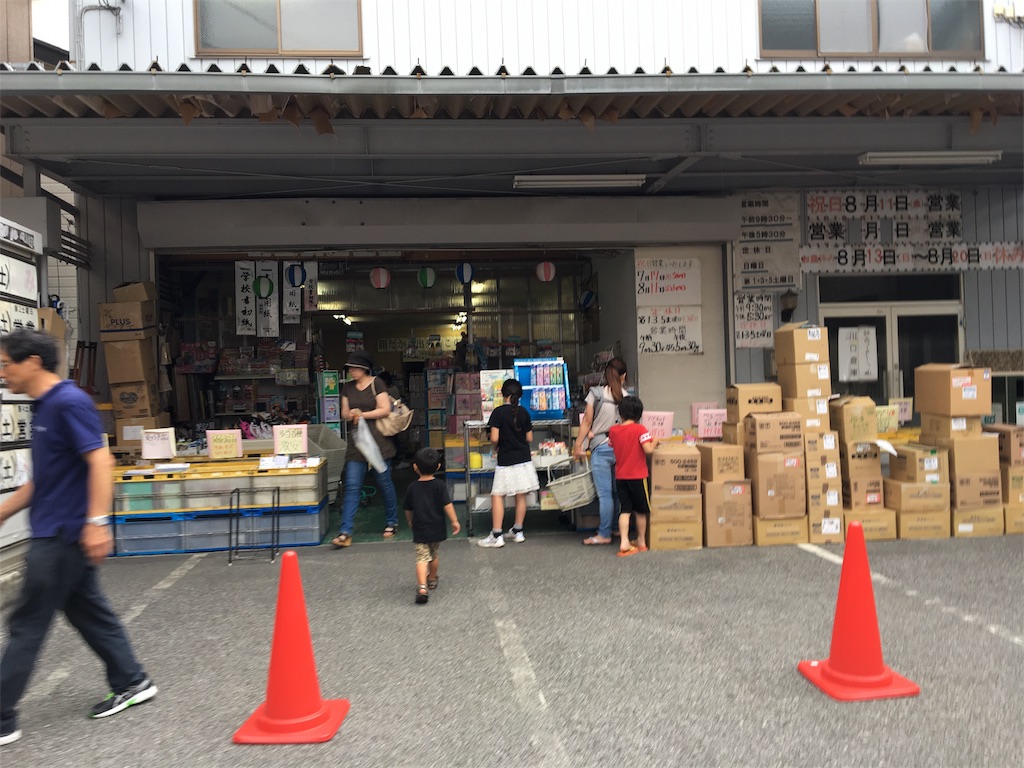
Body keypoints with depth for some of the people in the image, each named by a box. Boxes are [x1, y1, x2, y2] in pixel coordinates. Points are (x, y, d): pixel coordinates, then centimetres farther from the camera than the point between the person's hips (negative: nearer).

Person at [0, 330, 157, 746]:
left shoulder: (69, 402, -16)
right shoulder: (44, 407, 13)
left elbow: (101, 462, -23)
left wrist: (97, 521, -28)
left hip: (63, 535, -9)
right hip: (56, 534, 9)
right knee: (89, 612, 16)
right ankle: (131, 682, 26)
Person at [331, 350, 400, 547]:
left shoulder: (376, 384, -3)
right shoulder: (347, 388, 12)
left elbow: (385, 409, -9)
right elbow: (344, 414, 13)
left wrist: (362, 414, -12)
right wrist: (350, 415, -9)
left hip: (378, 439, -4)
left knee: (384, 482, 5)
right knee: (351, 486, -3)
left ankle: (392, 523, 24)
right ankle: (345, 533, -5)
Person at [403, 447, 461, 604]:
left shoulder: (412, 487, -3)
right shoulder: (440, 485, -7)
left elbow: (408, 509, 7)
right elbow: (447, 505, -13)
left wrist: (410, 522, 25)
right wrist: (454, 521, -4)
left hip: (419, 529, -1)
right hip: (437, 529, 1)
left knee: (422, 558, -6)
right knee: (433, 555, 21)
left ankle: (422, 587, -24)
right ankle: (432, 580, 41)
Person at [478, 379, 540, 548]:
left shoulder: (498, 412, -11)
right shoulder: (524, 412, 1)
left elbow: (494, 438, -16)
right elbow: (529, 438, 5)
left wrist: (496, 447, 4)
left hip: (505, 462, -4)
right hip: (524, 460, 4)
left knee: (497, 496, 1)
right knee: (521, 496, 10)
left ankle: (496, 535, -2)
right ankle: (518, 531, 20)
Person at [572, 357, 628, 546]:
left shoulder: (595, 393, -7)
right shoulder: (627, 396, -2)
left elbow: (587, 422, -4)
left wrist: (578, 446, 3)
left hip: (601, 448, -3)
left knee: (604, 493, -1)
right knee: (617, 492, 14)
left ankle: (604, 534, 3)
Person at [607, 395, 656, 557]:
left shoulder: (613, 430, 2)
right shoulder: (640, 429, -12)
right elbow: (648, 450, -20)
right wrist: (655, 441, -2)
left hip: (620, 476, 4)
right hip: (637, 476, -3)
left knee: (625, 510, 6)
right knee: (640, 510, 12)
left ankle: (624, 543, -6)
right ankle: (641, 542, 24)